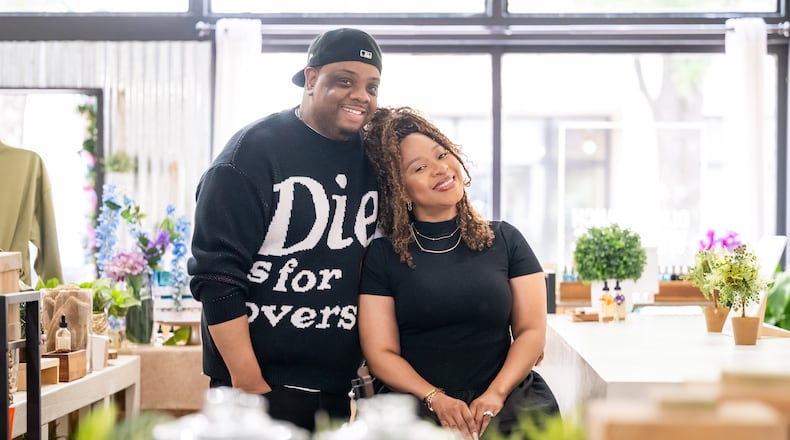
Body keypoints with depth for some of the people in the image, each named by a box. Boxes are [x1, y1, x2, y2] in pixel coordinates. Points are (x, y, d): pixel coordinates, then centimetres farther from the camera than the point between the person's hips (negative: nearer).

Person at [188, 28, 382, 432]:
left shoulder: (375, 158, 7)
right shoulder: (253, 151, -8)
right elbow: (215, 276, -12)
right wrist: (249, 384, -16)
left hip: (341, 391, 5)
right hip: (259, 385, -5)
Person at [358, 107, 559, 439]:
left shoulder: (505, 240, 11)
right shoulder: (382, 256, 6)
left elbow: (531, 331, 5)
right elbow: (381, 352, 1)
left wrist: (496, 394, -12)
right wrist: (436, 399, -15)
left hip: (509, 398, 2)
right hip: (420, 408, -2)